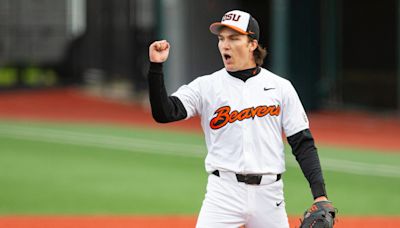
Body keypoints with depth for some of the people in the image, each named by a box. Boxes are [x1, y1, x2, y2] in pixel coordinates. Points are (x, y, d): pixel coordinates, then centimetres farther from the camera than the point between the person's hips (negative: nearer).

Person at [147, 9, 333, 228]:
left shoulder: (280, 87, 8)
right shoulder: (206, 86, 6)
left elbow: (303, 143, 6)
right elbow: (163, 113, -8)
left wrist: (320, 193, -3)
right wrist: (156, 67, -18)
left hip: (268, 193, 1)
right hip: (224, 192, -1)